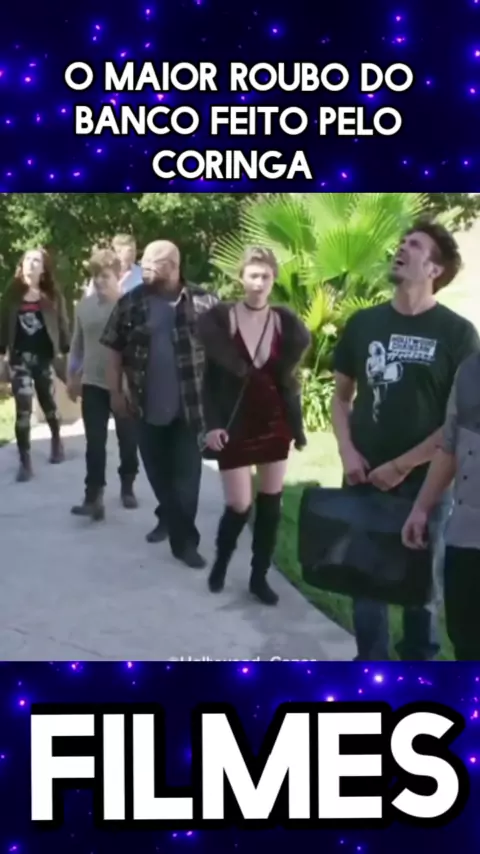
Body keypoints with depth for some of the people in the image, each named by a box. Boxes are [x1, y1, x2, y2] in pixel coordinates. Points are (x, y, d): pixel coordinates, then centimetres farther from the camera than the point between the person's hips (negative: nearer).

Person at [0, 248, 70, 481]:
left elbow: (62, 324, 0)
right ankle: (25, 462, -2)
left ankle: (56, 442, 42)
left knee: (49, 405, 15)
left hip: (45, 358, 0)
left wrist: (65, 351, -6)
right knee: (23, 411, -6)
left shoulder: (53, 296, 0)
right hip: (20, 359, 0)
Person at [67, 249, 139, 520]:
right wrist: (72, 376, 15)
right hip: (93, 384, 3)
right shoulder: (84, 305, 3)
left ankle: (127, 487, 31)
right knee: (95, 443, 0)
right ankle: (94, 496, 1)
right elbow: (77, 344, 12)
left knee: (128, 440, 11)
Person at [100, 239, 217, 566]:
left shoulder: (203, 302, -8)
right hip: (148, 405, 3)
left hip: (189, 405, -3)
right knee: (157, 469, 18)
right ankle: (169, 518, 40)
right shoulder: (130, 303, 0)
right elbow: (116, 349, 5)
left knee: (186, 473, 2)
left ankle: (185, 537, 12)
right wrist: (116, 390, 1)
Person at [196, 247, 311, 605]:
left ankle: (260, 576, 21)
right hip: (235, 425, -3)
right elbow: (211, 377, -4)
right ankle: (220, 564, 26)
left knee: (271, 502, 7)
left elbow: (289, 378, 6)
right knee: (239, 505, -2)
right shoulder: (219, 319, -6)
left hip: (275, 423, 3)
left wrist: (297, 425, 3)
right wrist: (212, 424, -11)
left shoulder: (285, 321, 1)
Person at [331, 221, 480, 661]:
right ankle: (371, 659, 30)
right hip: (364, 477, 3)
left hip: (425, 480, -3)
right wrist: (347, 452, -4)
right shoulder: (363, 323, 5)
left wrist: (401, 466, -11)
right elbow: (342, 395, 12)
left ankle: (418, 659, 29)